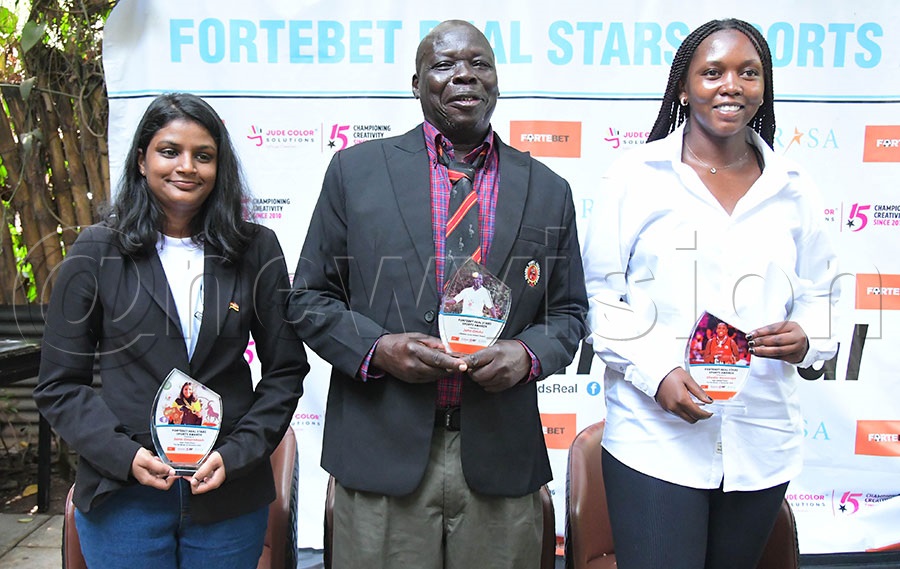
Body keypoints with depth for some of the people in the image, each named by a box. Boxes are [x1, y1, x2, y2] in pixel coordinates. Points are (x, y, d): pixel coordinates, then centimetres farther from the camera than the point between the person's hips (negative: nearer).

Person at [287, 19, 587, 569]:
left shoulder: (548, 189, 7)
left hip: (500, 461, 2)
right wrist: (377, 347, -13)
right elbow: (310, 298, 4)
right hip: (382, 457, -1)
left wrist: (529, 354, -8)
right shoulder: (356, 169, 3)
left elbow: (569, 311, 13)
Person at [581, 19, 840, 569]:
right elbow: (600, 296, -2)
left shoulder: (792, 188, 8)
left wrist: (805, 338, -10)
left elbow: (820, 296, 13)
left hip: (764, 442, 4)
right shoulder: (636, 177, -2)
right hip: (655, 439, -3)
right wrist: (655, 372, -16)